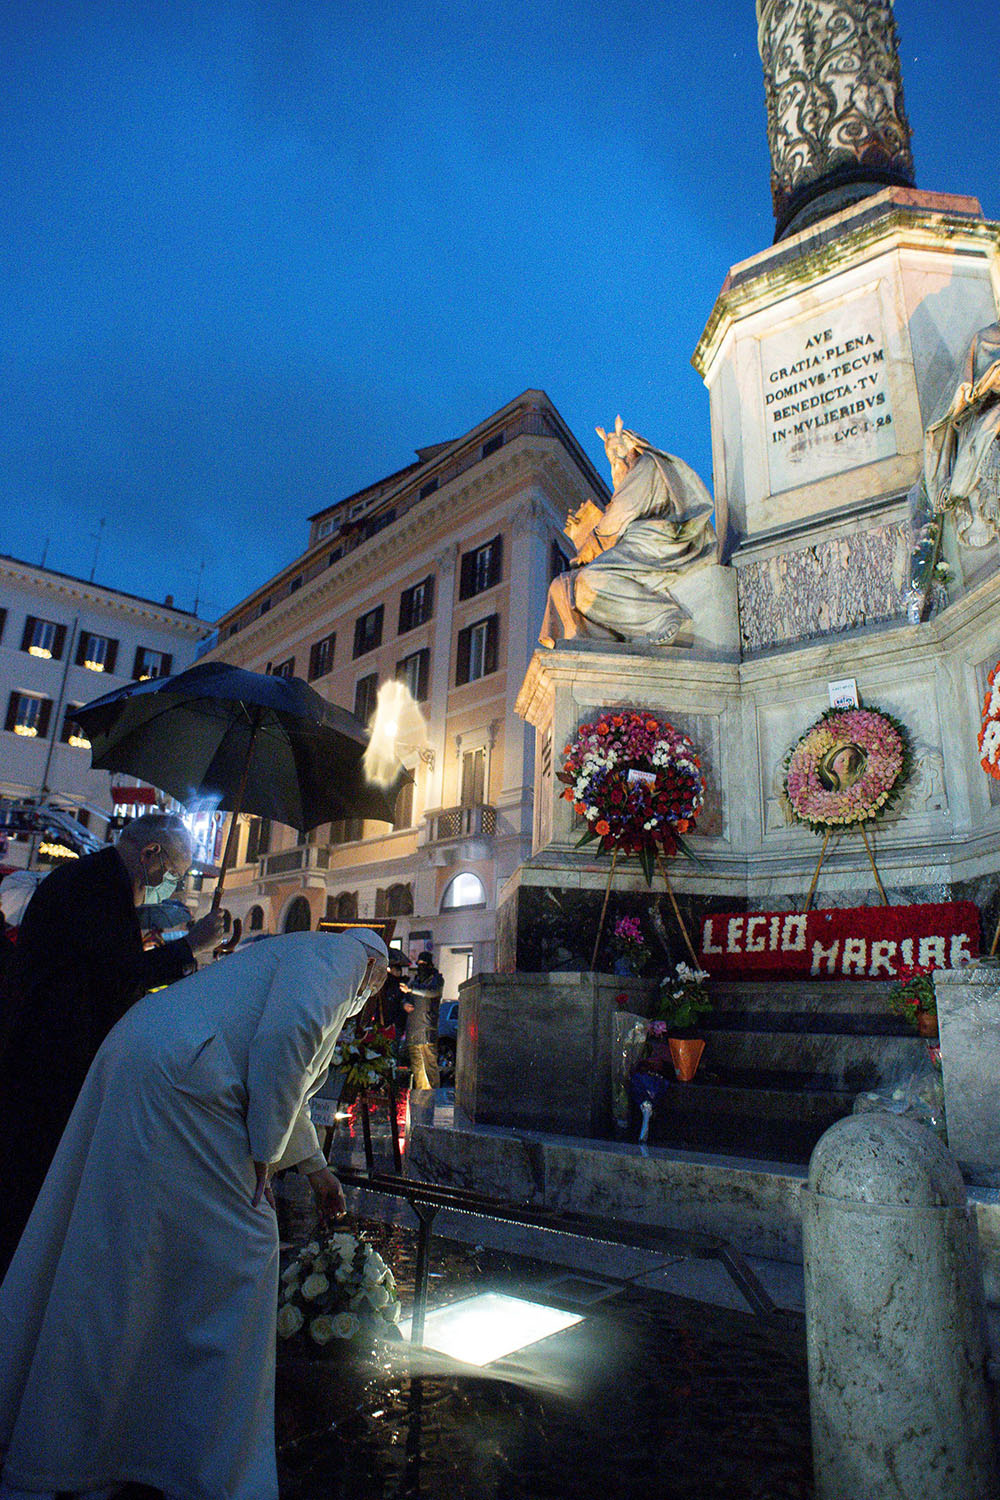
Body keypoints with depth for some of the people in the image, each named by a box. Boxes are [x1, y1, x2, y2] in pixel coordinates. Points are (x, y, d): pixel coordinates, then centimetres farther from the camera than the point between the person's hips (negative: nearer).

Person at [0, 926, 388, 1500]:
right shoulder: (336, 953, 0)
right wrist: (262, 1153, -10)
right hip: (175, 1089, -11)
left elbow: (284, 1087, 40)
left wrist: (316, 1168, 50)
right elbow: (284, 1034, -21)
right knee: (230, 1264, 2)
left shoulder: (300, 960, 29)